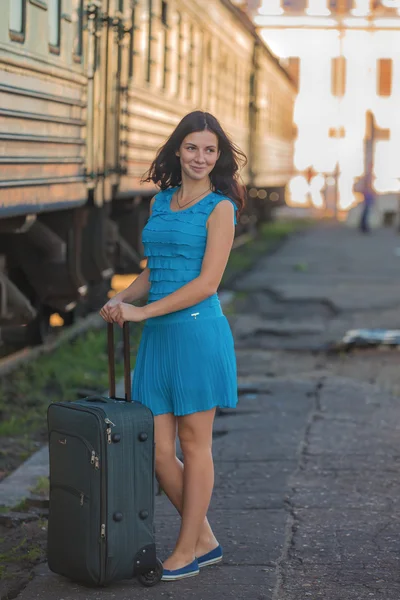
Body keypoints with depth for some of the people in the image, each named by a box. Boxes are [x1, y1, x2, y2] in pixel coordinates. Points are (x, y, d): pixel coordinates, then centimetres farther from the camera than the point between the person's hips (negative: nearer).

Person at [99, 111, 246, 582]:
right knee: (159, 453, 5)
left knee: (194, 445, 4)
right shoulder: (161, 201, 16)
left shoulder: (219, 208, -4)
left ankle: (187, 551, 17)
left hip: (197, 331, -6)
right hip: (158, 337, 6)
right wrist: (121, 299, 3)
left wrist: (142, 311, -14)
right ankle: (205, 540, 23)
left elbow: (207, 283, -12)